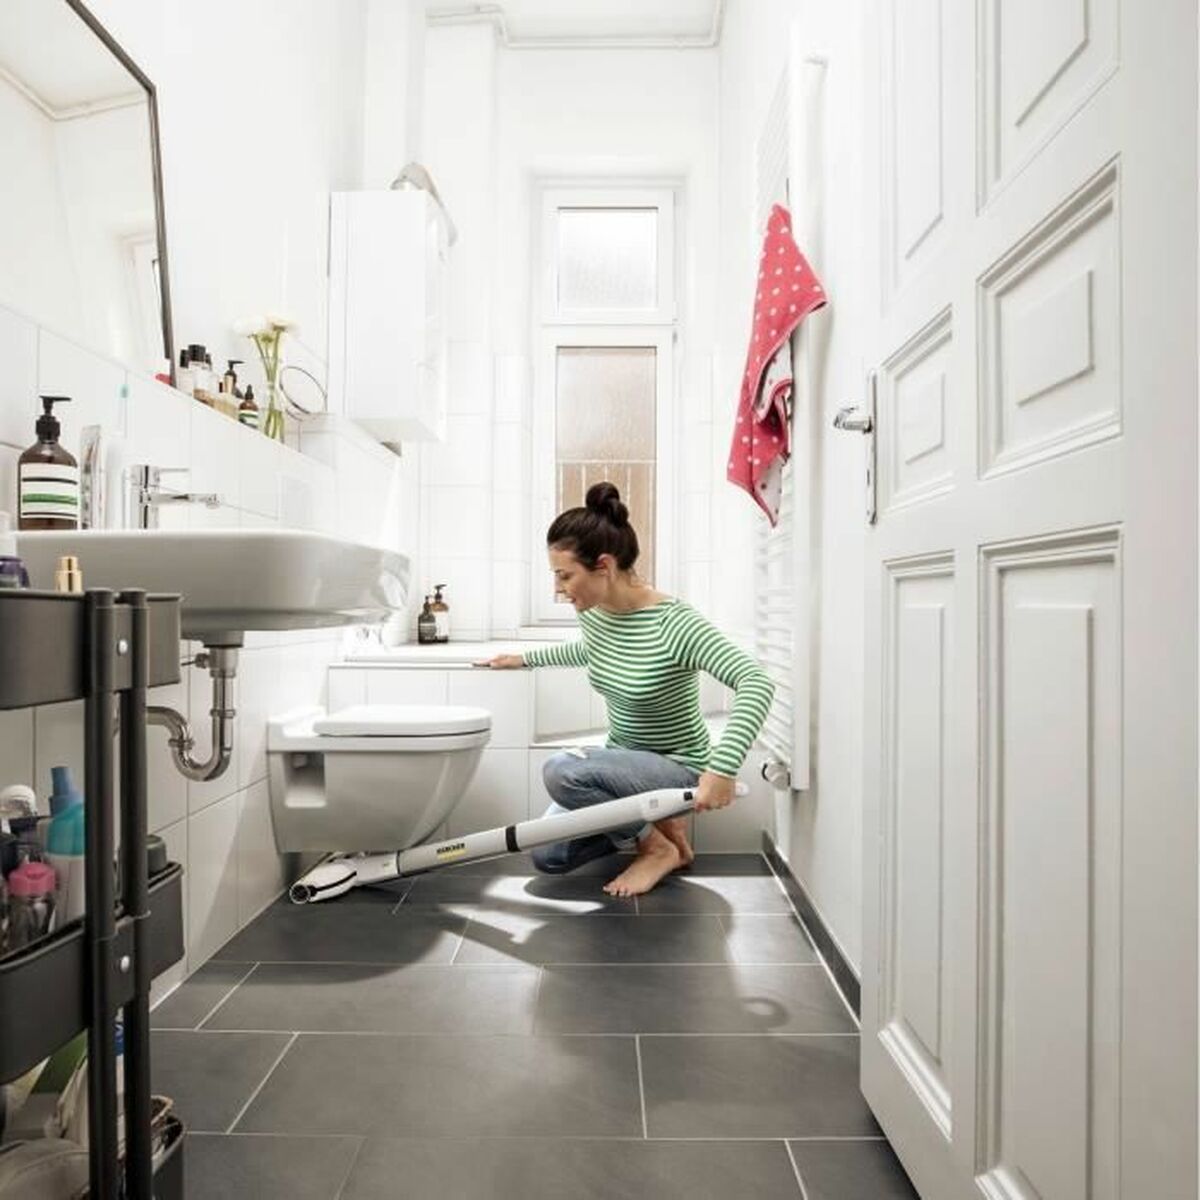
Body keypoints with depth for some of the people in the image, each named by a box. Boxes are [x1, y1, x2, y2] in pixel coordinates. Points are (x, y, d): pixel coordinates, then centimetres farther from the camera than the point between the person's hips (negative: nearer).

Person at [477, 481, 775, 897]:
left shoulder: (672, 622, -28)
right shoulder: (591, 611, -5)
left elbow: (756, 682, -36)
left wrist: (721, 767, -45)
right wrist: (524, 658, 22)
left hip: (678, 770, -7)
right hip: (622, 761, 7)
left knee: (563, 771, -31)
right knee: (548, 856, -5)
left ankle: (659, 847, -6)